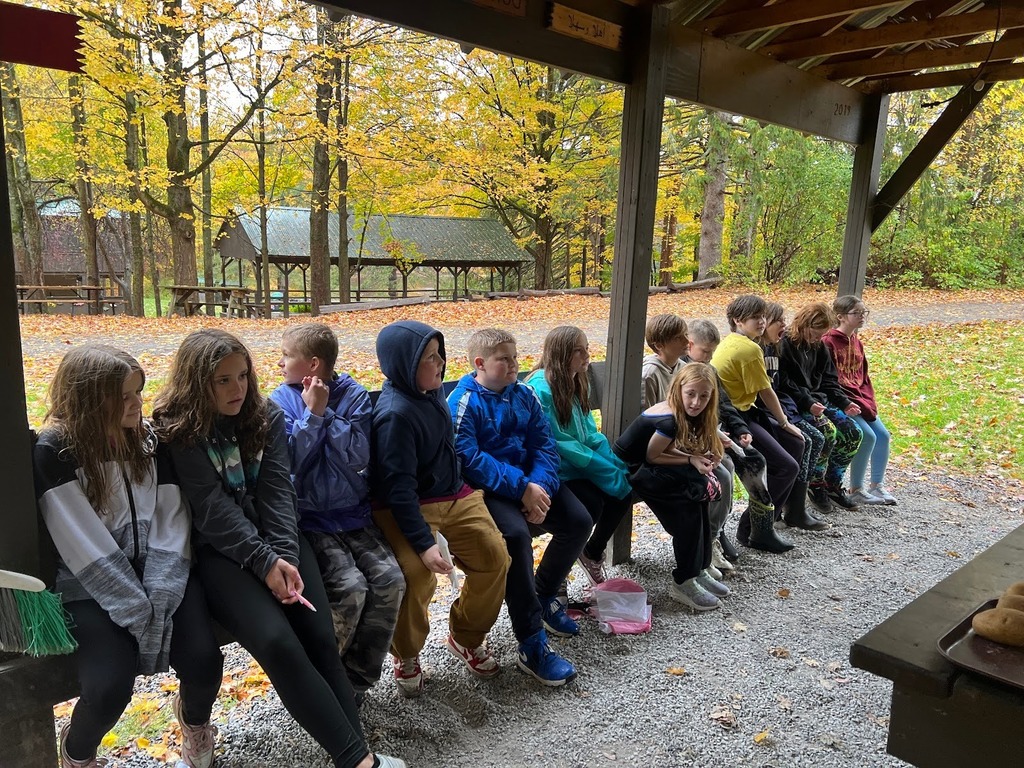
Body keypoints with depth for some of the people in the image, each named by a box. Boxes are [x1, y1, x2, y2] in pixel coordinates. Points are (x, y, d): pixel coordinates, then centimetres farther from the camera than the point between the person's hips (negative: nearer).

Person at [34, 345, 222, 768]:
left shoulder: (149, 438, 0)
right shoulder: (53, 452, -14)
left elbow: (171, 521, -4)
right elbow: (89, 550, -18)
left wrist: (158, 600, -17)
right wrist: (142, 617, -19)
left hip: (159, 573, 3)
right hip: (91, 586, -3)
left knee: (204, 660, -17)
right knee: (110, 687, -24)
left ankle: (195, 719, 21)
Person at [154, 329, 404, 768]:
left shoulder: (266, 416, 6)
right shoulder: (176, 430, -6)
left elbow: (277, 488, -3)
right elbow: (211, 506, -13)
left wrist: (284, 554, -16)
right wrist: (264, 561, -20)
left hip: (276, 538, 4)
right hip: (218, 549, -4)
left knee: (320, 637, -17)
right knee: (277, 641, -25)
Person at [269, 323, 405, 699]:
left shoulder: (354, 395, -1)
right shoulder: (282, 400, -2)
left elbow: (358, 457, -12)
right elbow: (289, 462, -11)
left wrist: (325, 411, -15)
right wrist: (311, 412, -16)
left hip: (354, 513, 3)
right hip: (310, 517, -2)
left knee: (390, 579, -15)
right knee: (350, 588, -21)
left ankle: (355, 679, 3)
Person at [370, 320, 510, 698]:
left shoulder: (431, 391, 1)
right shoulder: (395, 413, -24)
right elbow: (398, 488, -25)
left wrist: (461, 489, 23)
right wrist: (424, 543, -27)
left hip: (454, 496, 8)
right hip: (410, 509, -8)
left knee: (495, 556, -2)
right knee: (417, 574, -27)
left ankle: (466, 639, 24)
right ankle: (407, 656, 6)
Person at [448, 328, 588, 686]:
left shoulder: (524, 394, 7)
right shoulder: (463, 401, -12)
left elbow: (544, 445, 2)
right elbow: (468, 457, -22)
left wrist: (540, 486, -17)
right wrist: (521, 488, -25)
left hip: (530, 482, 7)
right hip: (486, 489, -7)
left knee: (579, 520, -5)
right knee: (517, 535, -31)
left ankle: (544, 595, 21)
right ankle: (531, 646, -21)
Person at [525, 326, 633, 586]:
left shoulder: (578, 383, 6)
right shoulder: (541, 388, -21)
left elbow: (590, 433, 10)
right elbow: (559, 444, -22)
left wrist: (617, 464, -6)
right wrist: (609, 471, -19)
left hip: (580, 465, 8)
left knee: (623, 491, -7)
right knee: (592, 504, -25)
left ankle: (593, 552, 18)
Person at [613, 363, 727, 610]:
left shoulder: (683, 414, 1)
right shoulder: (669, 419, -25)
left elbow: (665, 450, 4)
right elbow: (652, 456, -15)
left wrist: (698, 458, -11)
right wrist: (691, 460, -14)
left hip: (645, 467, 8)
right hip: (627, 470, -8)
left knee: (697, 493, -9)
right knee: (691, 490, -21)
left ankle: (698, 570, 1)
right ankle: (683, 582, -12)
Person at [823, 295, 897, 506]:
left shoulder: (855, 341, 14)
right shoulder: (828, 342, -14)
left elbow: (863, 374, 17)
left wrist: (869, 400, 3)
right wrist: (847, 404, -18)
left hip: (860, 399, 9)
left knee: (883, 435, 2)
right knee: (867, 436, -17)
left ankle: (877, 485, 14)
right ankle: (856, 490, -3)